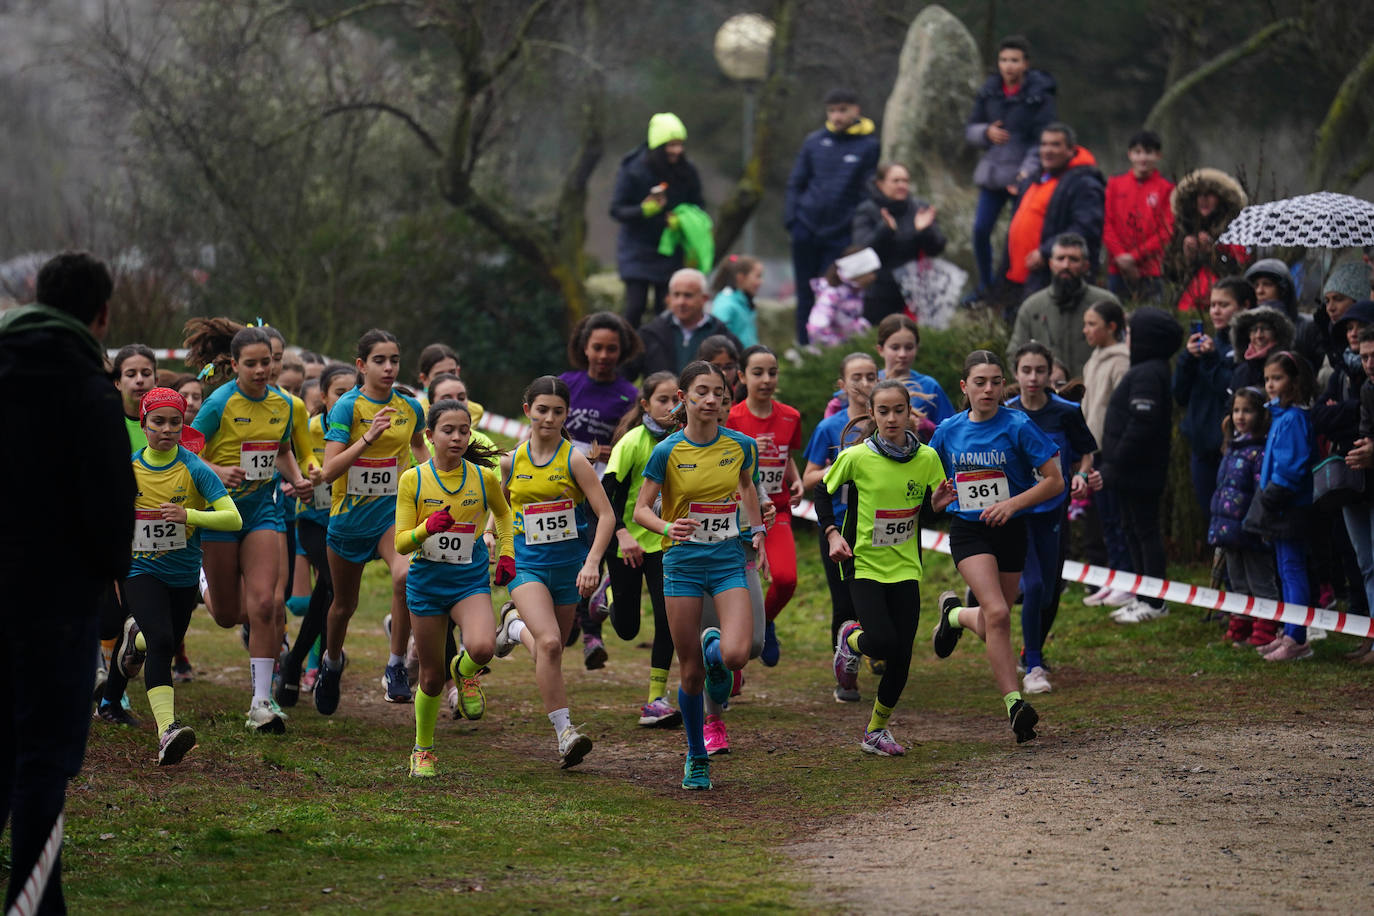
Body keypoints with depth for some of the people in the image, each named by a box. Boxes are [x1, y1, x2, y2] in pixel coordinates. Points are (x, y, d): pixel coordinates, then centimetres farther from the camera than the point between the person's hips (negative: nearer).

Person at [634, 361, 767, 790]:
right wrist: (666, 526, -24)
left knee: (735, 654, -21)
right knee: (691, 672, 2)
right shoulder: (667, 451, -8)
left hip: (728, 562, 1)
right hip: (682, 563, -1)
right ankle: (696, 759, 21)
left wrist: (757, 530, 12)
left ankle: (714, 645, 18)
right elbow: (641, 508, -5)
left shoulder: (740, 445, 0)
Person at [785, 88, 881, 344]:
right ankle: (805, 347, 17)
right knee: (806, 294, 8)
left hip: (841, 234, -3)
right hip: (807, 229, 3)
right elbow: (796, 183, 12)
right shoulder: (815, 141, 7)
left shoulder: (869, 146, -1)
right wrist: (791, 220, 1)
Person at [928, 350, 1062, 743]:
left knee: (994, 623, 8)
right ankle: (1014, 703, -18)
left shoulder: (1018, 426, -9)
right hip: (968, 531, 0)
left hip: (1010, 531, 0)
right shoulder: (949, 431, 1)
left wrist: (1013, 503, -21)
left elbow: (1054, 481, -8)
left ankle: (955, 615, 43)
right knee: (997, 614, -20)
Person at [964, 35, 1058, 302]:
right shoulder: (990, 92, 7)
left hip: (1024, 178, -5)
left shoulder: (1040, 96, -7)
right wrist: (986, 132, -10)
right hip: (992, 172, 5)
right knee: (980, 229, 3)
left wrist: (1028, 172, -22)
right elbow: (970, 129, 13)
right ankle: (984, 286, 20)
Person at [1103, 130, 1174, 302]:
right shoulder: (1115, 183, 9)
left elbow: (1166, 230, -4)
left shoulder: (1165, 188, 0)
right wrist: (1120, 255, -8)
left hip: (1150, 272, -2)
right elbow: (1106, 223, 6)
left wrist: (1135, 257, -10)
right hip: (1117, 269, 2)